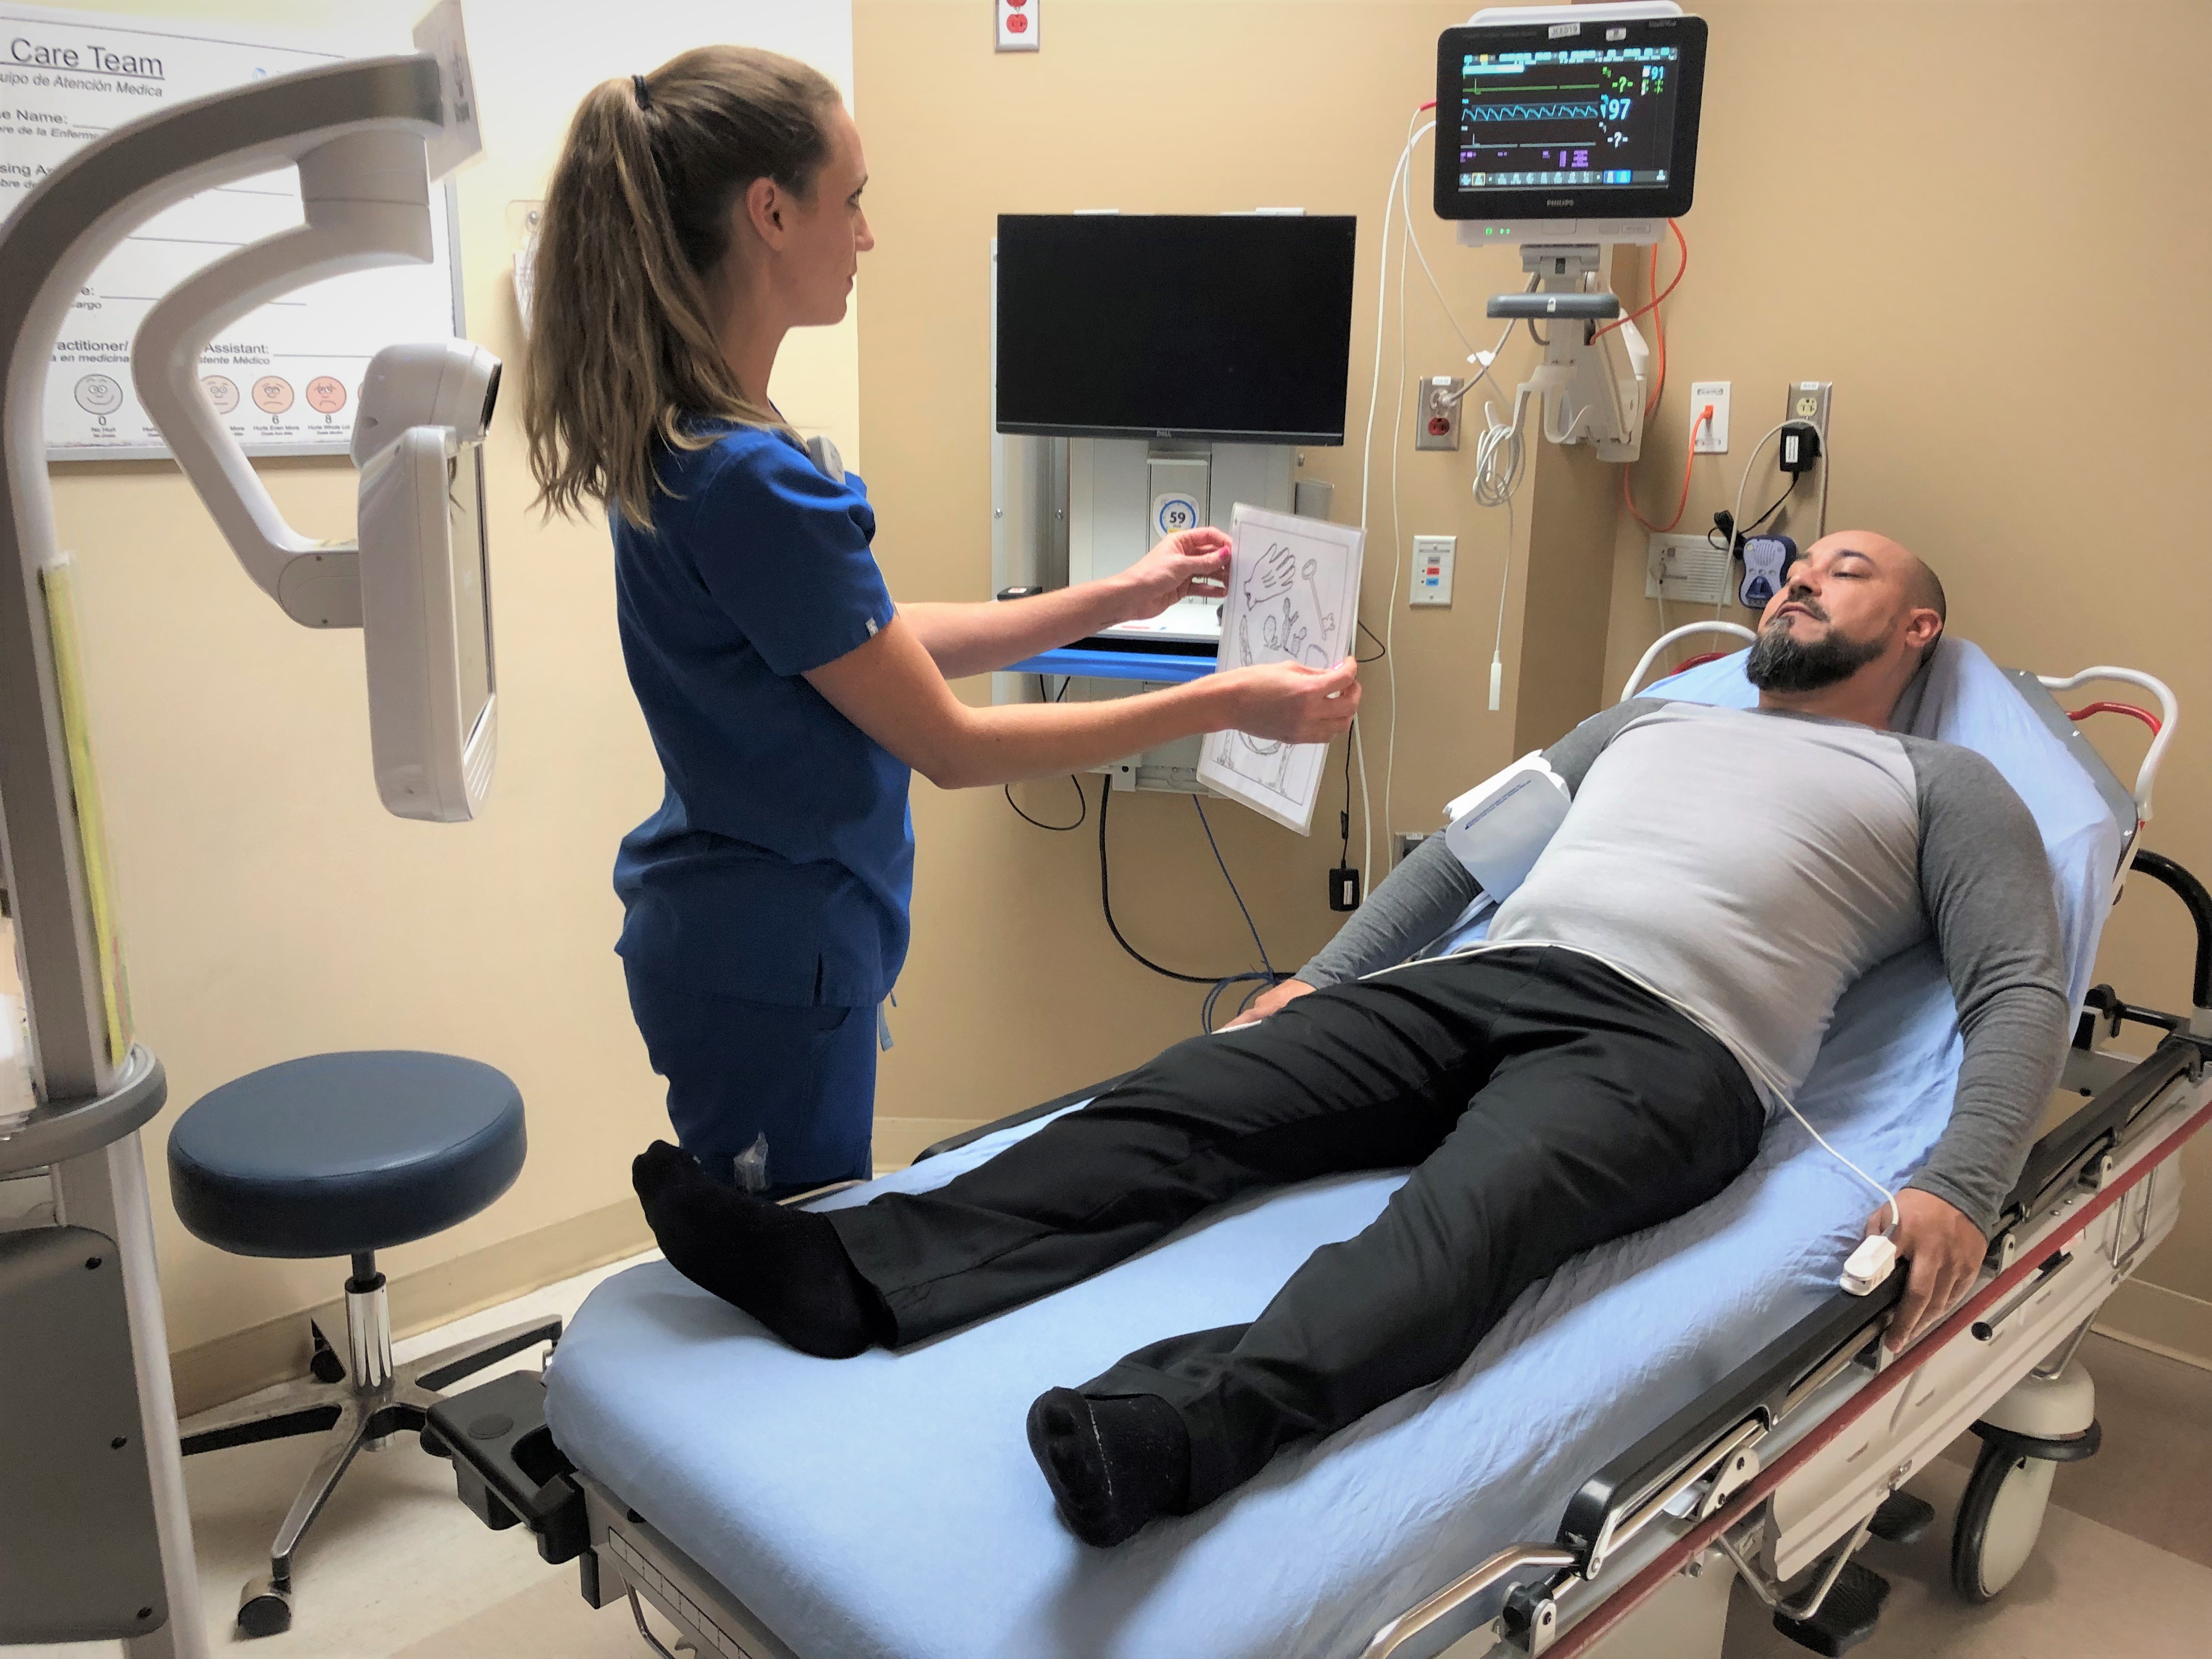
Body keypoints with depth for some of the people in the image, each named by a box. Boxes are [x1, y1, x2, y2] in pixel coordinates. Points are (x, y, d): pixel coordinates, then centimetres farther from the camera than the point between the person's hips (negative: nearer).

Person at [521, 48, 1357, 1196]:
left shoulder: (683, 438, 3)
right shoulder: (746, 479, -27)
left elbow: (877, 646, 9)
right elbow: (950, 746, -20)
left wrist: (1115, 599, 9)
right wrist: (1220, 704, -14)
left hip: (733, 926, 9)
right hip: (770, 959, -9)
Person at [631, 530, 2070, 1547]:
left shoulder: (1946, 788, 21)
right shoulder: (1642, 721, 34)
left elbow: (2023, 993, 8)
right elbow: (1465, 844, 31)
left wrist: (1959, 1191, -11)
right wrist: (1323, 976, 18)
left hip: (1670, 1047, -5)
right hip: (1482, 985, 5)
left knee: (1465, 1213, -37)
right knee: (1193, 1099, -19)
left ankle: (1168, 1431, -60)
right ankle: (859, 1272, -32)